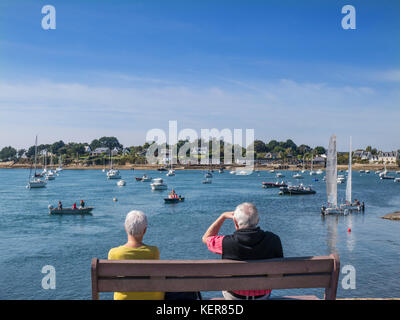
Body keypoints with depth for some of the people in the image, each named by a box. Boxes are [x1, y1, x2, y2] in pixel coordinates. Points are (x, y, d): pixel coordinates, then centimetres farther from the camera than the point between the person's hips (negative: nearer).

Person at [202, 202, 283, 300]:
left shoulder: (227, 243, -28)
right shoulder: (274, 240, -23)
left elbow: (206, 238, -5)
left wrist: (223, 216, -3)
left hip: (234, 296, -1)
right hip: (264, 295, 2)